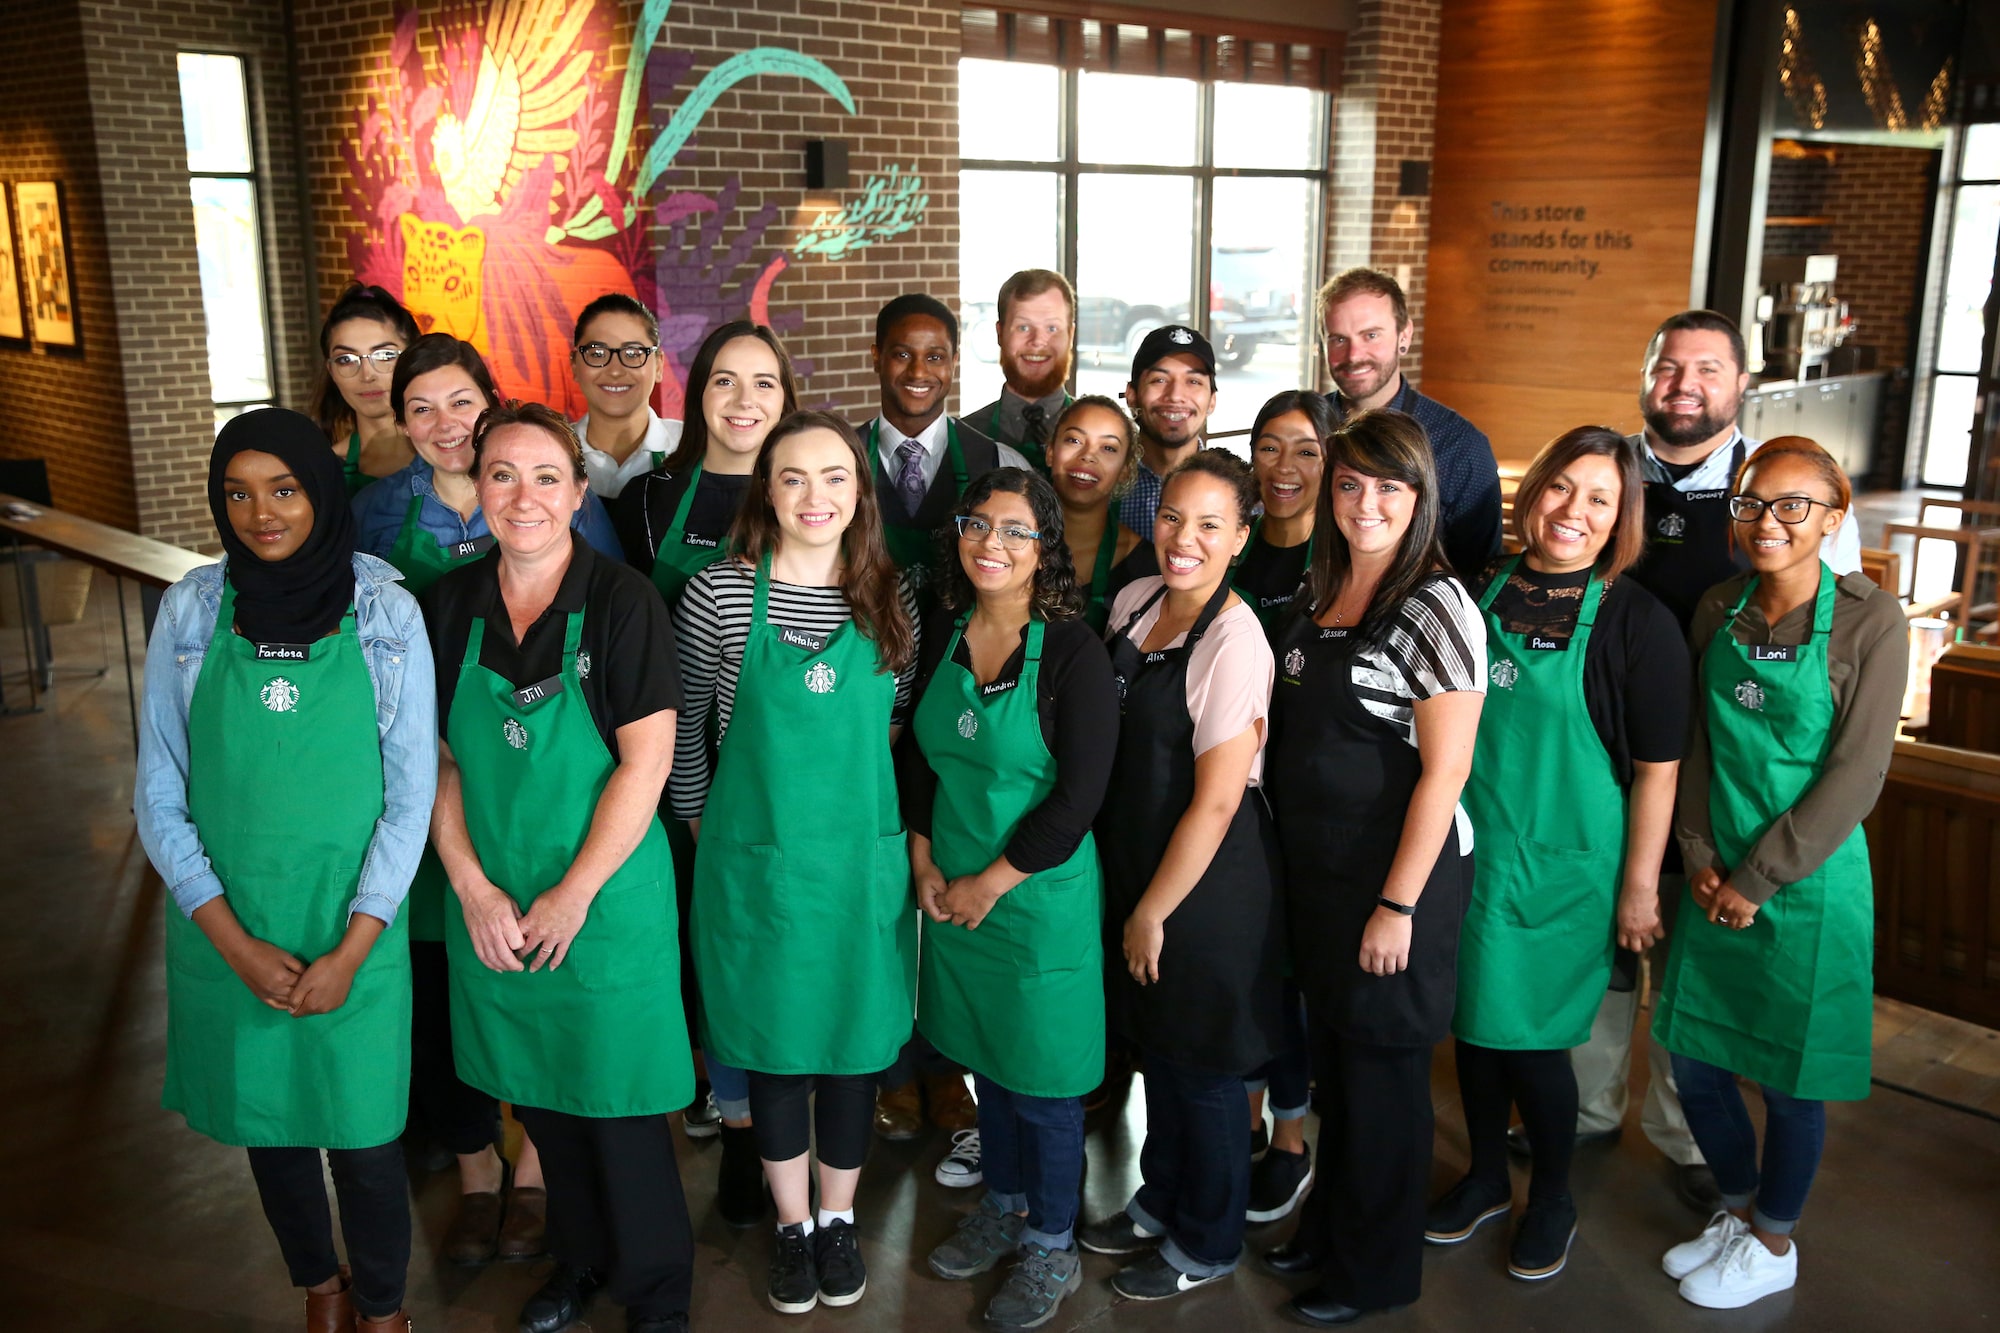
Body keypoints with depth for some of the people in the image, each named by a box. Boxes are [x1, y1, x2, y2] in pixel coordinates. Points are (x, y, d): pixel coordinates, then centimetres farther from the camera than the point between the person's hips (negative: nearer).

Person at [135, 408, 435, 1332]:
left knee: (362, 1132, 4)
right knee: (265, 1120, 16)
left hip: (352, 930, -2)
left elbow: (410, 793, -5)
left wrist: (351, 949, -10)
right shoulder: (191, 611, -2)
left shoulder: (385, 613, -6)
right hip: (228, 928, 2)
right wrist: (235, 942, -9)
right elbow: (159, 793, 0)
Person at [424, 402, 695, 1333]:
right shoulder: (449, 606, 2)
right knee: (538, 1096, 17)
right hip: (490, 904, 4)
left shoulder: (622, 602, -11)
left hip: (607, 898, -4)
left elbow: (646, 762, -13)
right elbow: (438, 763, 4)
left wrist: (573, 894, -14)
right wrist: (473, 888, -6)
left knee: (619, 1103, 4)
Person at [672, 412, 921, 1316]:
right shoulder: (719, 596, -8)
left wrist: (882, 812, 8)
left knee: (855, 1039, 12)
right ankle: (792, 1223, 31)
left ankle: (839, 1218, 33)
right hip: (756, 860, -2)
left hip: (864, 858, 2)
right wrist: (703, 821, 6)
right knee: (772, 1041, 11)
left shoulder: (890, 599, 1)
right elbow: (679, 725, 2)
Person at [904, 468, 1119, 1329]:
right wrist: (925, 862, 0)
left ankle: (1052, 1246, 27)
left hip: (1040, 896, -5)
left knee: (1043, 1079, 7)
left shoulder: (1073, 651, -16)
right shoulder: (942, 636, 1)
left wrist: (989, 884, -13)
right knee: (983, 1058, 19)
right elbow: (917, 756, 10)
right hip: (950, 892, 5)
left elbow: (1078, 797, -18)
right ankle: (1004, 1205, 41)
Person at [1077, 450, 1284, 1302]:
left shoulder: (1234, 641, -22)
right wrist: (1133, 901, 11)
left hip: (1209, 881, -7)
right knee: (1156, 1043, 22)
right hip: (1134, 864, 7)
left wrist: (1154, 912, -12)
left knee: (1202, 1065, 10)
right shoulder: (1134, 603, 2)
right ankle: (1161, 1202, 44)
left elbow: (1216, 801, -21)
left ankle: (1207, 1245, 31)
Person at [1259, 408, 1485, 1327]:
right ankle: (1330, 1222, 41)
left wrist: (1398, 904, -19)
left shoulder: (1435, 608, -16)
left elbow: (1444, 770, -19)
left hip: (1396, 872, -7)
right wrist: (1293, 863, 10)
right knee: (1333, 1052, 20)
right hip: (1314, 867, 7)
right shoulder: (1319, 595, 6)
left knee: (1383, 1066, 8)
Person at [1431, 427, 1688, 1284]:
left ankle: (1552, 1203, 28)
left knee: (1529, 1035, 3)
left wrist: (1639, 887, -10)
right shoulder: (1482, 594, 3)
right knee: (1470, 1019, 14)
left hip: (1562, 864, -4)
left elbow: (1657, 769, -9)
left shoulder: (1637, 620, -10)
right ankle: (1486, 1177, 37)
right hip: (1471, 850, 5)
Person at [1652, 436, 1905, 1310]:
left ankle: (1773, 1246, 32)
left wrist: (1756, 880, -14)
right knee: (1694, 1059, 13)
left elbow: (1855, 775, -14)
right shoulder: (1718, 610, 2)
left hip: (1808, 884, -5)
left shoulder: (1869, 622, -12)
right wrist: (1699, 859, -4)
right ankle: (1738, 1210, 38)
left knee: (1789, 1077, 9)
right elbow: (1695, 743, 7)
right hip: (1715, 882, 5)